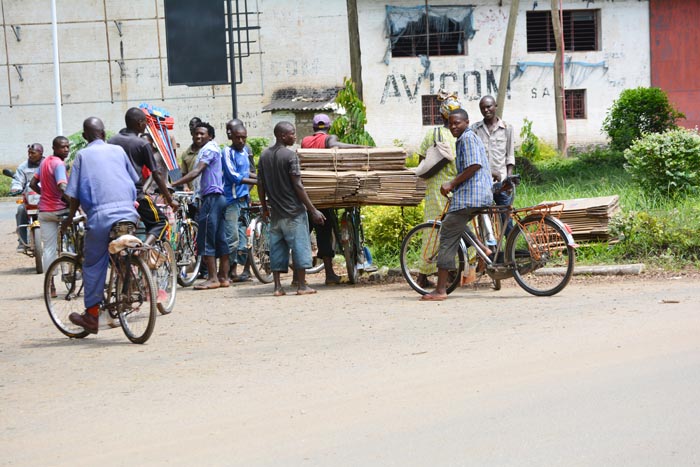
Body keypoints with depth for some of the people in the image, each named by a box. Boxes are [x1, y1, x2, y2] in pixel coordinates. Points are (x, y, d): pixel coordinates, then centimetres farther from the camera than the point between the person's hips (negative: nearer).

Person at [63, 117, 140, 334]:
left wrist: (70, 218, 18)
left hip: (100, 215, -3)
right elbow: (135, 180, 24)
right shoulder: (118, 151, 15)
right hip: (128, 214, 3)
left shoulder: (83, 155, 7)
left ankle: (91, 316, 11)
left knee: (93, 265, 8)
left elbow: (74, 193, 4)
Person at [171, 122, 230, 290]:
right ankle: (223, 277, 12)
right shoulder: (212, 148, 21)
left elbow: (196, 172, -21)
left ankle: (213, 278, -9)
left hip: (211, 197, -10)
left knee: (205, 239, -8)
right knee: (220, 239, 10)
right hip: (219, 197, 10)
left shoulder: (208, 149, -10)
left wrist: (174, 184, -25)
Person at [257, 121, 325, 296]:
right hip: (293, 210, -6)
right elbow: (297, 186, -16)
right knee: (299, 246, 2)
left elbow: (260, 185, 8)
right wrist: (313, 210, -12)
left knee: (277, 247, 9)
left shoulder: (264, 156, 6)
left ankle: (277, 287, 8)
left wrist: (264, 208, 20)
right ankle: (301, 285, 3)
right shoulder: (290, 155, -13)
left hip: (275, 211, 6)